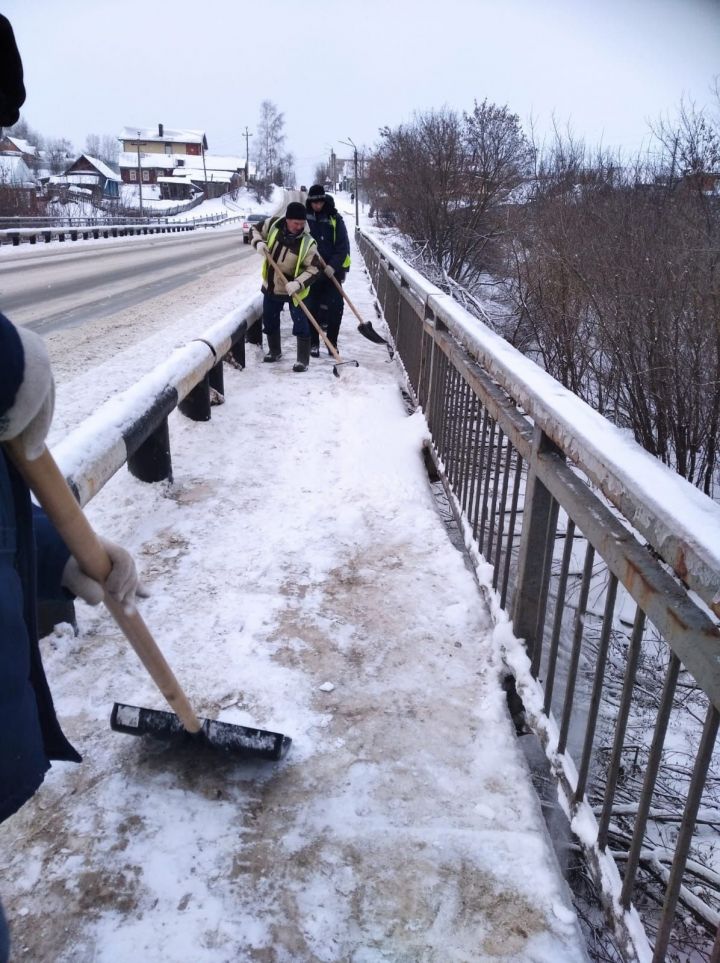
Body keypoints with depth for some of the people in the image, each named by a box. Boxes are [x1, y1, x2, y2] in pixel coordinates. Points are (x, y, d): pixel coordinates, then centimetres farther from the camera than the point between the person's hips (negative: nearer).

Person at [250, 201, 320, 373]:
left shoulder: (308, 242, -21)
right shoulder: (273, 224, -12)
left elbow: (313, 269, -20)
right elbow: (255, 230, 7)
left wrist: (298, 283, -34)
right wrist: (259, 243, -15)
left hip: (293, 289, -4)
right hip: (271, 286, 4)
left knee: (301, 324, -8)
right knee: (269, 321, 17)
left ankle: (303, 360, 3)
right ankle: (274, 351, 38)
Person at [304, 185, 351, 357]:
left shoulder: (335, 219, -2)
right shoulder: (304, 217, 0)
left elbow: (343, 246, -5)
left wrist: (334, 265, -16)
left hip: (332, 270, 0)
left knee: (335, 307, -1)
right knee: (312, 308, 2)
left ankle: (332, 343, 12)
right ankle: (313, 343, 13)